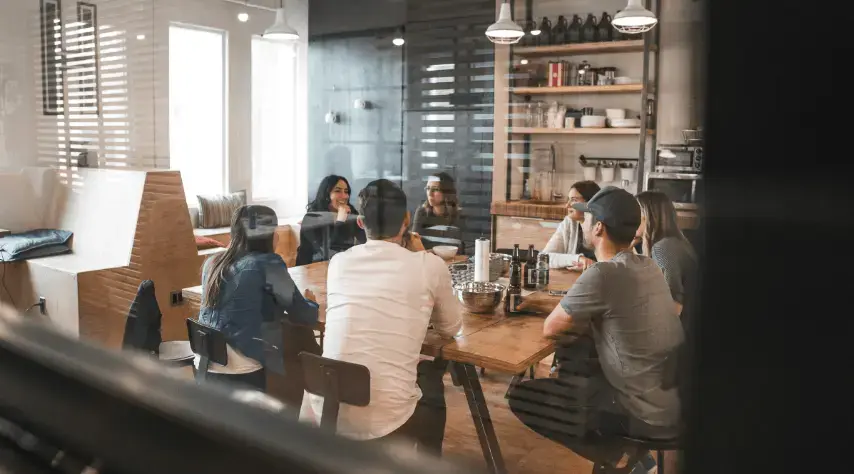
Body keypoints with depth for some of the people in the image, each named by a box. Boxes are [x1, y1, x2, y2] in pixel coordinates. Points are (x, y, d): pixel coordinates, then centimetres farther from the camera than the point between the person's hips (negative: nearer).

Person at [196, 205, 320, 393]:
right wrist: (310, 302, 17)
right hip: (241, 374, -6)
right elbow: (304, 317, -3)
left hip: (204, 367, 7)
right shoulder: (268, 263, -9)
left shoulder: (213, 263, 9)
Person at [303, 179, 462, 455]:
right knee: (431, 376, 29)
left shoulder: (339, 262, 6)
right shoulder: (431, 265, -4)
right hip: (386, 421, -3)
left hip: (325, 414, 3)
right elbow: (451, 328, 13)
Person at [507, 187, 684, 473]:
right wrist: (564, 308, 11)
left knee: (521, 398, -1)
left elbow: (550, 328, -10)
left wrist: (568, 317, 8)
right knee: (570, 368, 27)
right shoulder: (647, 266, 2)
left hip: (648, 413, -8)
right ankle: (625, 451, 19)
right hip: (674, 398, 8)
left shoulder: (602, 275, -23)